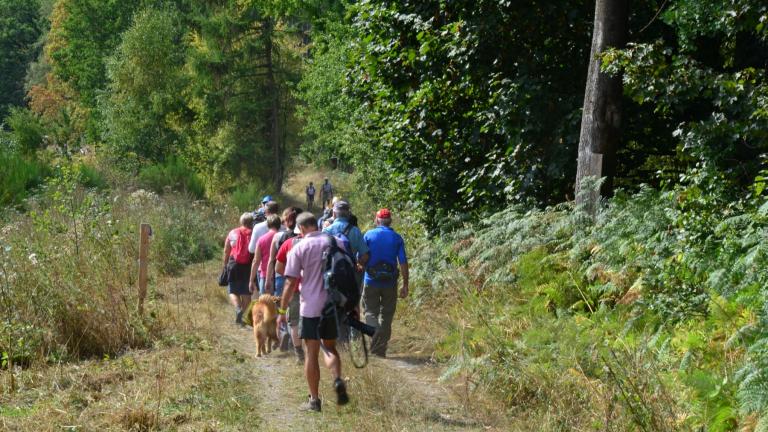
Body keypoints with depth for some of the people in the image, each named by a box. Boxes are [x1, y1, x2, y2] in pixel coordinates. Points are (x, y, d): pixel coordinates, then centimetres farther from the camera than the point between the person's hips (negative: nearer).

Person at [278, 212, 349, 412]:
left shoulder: (299, 248, -6)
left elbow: (291, 283, -7)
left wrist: (282, 310, 1)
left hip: (310, 307, -3)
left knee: (312, 352, 5)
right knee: (330, 347, 19)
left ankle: (314, 400, 8)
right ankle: (337, 379, -8)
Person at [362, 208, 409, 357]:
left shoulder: (368, 235, -2)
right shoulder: (397, 238, 2)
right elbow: (403, 263, -3)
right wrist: (405, 285, 2)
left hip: (371, 282, -1)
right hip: (390, 282, 2)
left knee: (370, 312, 5)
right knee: (387, 315, 11)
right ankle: (381, 349, 13)